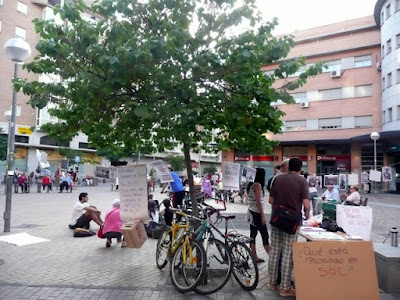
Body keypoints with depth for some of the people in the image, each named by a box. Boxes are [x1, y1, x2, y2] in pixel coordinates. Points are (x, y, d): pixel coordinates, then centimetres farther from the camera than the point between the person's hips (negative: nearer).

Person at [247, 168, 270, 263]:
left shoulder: (252, 185, 11)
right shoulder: (258, 185, -14)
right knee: (265, 235, -3)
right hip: (257, 213, -9)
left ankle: (255, 257, 16)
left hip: (252, 213, 9)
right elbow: (258, 202, -18)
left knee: (253, 235, 9)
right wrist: (262, 216, -16)